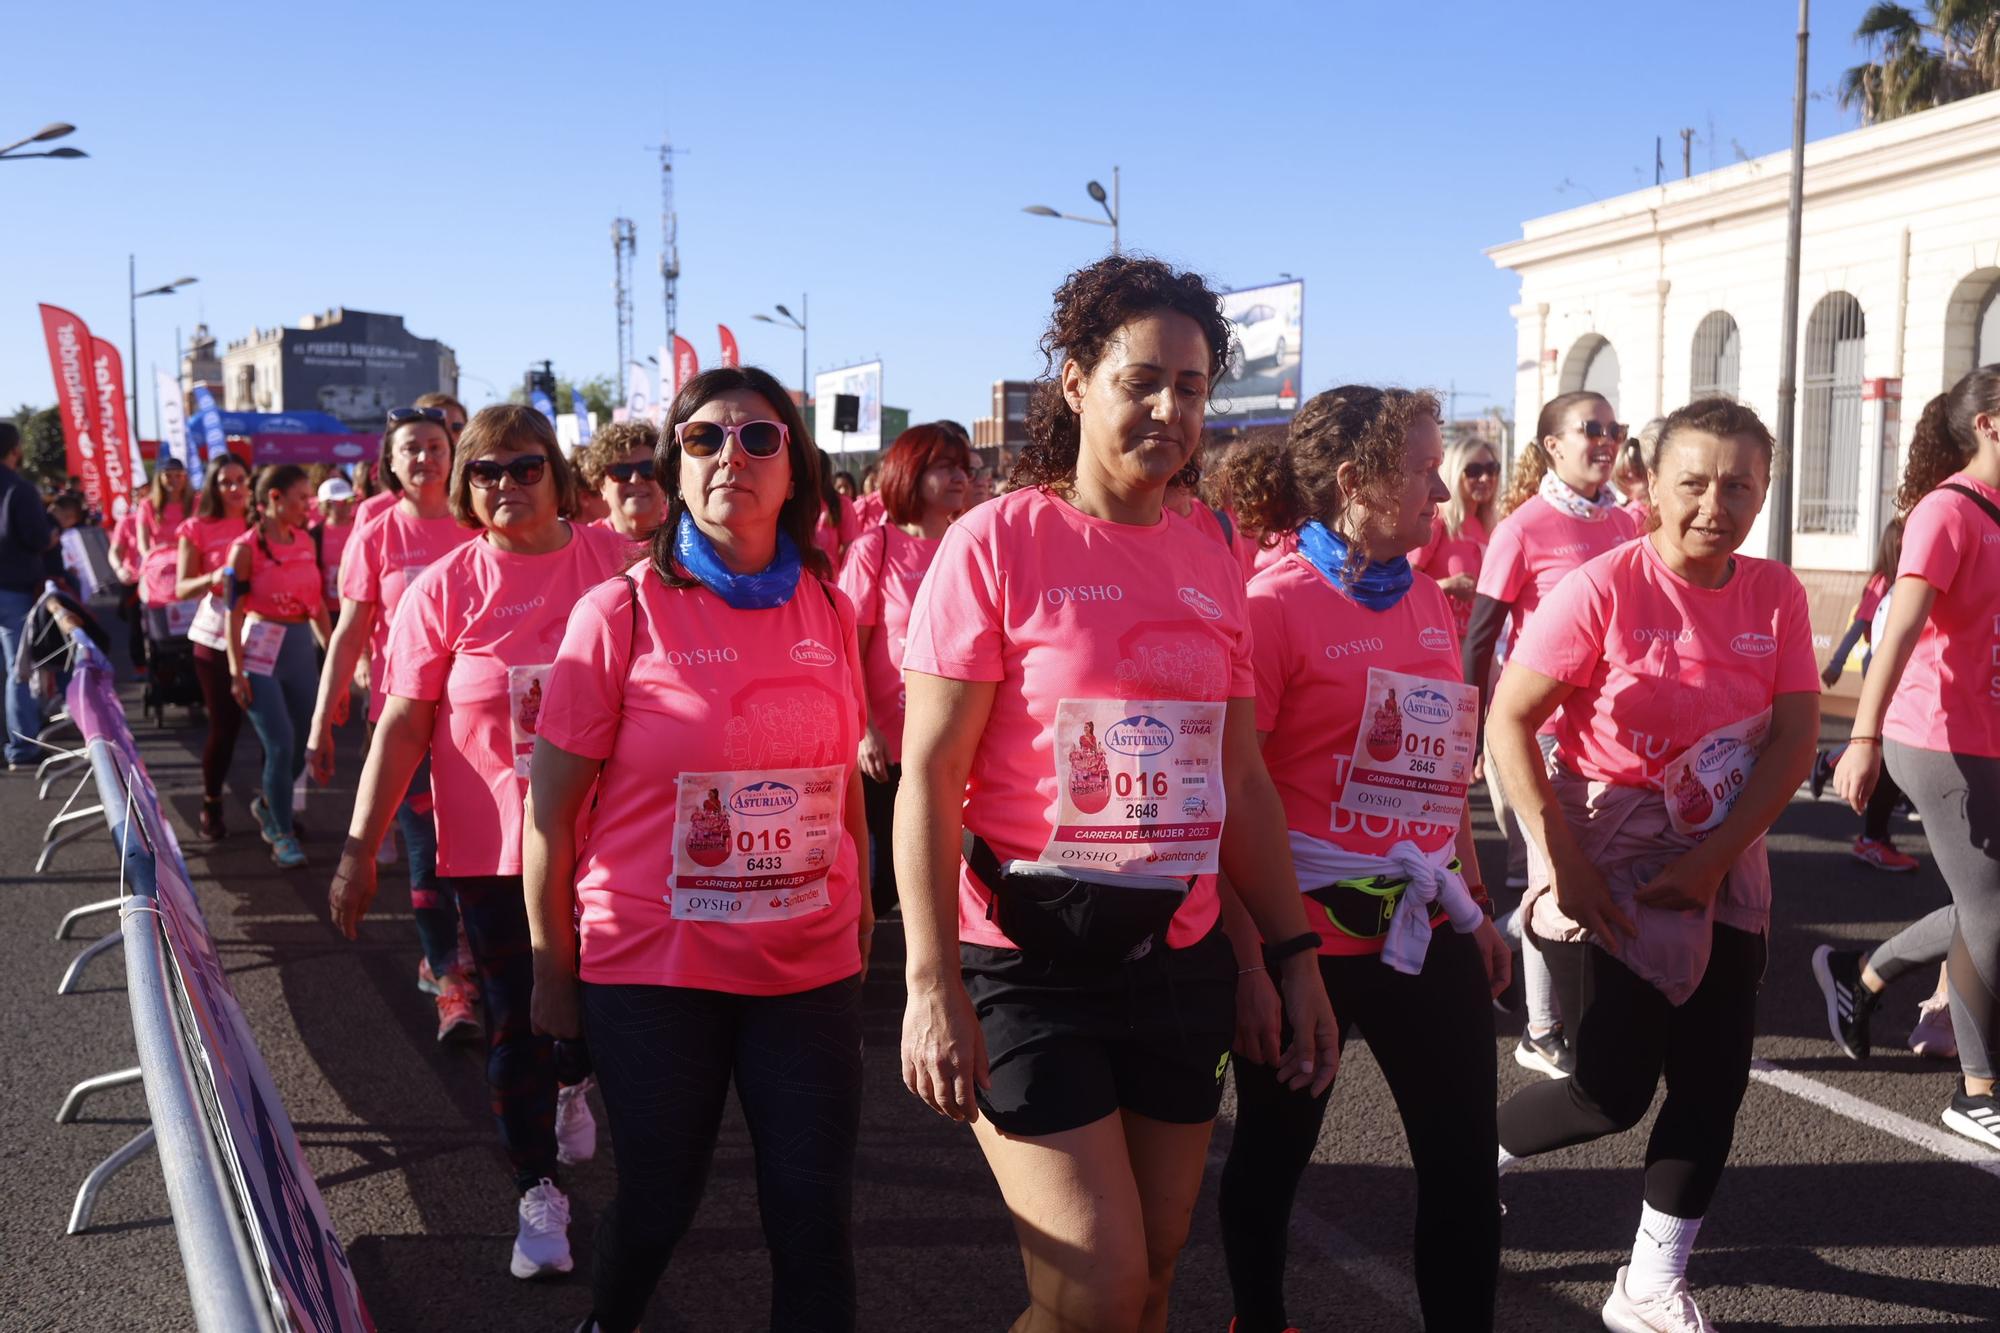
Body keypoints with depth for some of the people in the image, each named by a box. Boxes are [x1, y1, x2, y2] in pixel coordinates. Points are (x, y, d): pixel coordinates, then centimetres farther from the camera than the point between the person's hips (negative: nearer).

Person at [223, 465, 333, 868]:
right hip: (262, 652, -6)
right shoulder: (246, 548, -9)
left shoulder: (307, 542, 7)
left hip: (303, 648, 6)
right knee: (280, 745, -9)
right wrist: (236, 672, -11)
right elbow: (234, 613, -9)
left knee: (301, 745, 10)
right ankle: (282, 834, 6)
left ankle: (266, 805, 37)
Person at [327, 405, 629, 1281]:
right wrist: (360, 847, -6)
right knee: (515, 1026, 7)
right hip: (492, 847, -1)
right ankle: (537, 1188, 26)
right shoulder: (445, 587, -4)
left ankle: (573, 1087, 49)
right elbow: (402, 723, -4)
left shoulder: (615, 563, -3)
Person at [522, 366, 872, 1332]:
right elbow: (551, 801, -5)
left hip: (811, 965, 3)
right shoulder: (622, 612, -8)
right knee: (659, 1199, 13)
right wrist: (553, 970, -2)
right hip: (650, 969, -2)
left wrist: (862, 924, 13)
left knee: (814, 1211, 2)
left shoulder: (828, 609, 3)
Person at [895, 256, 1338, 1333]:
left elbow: (1241, 780, 14)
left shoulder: (1211, 565, 8)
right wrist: (931, 982, -17)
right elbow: (928, 774, -11)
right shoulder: (999, 542, -9)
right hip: (1031, 963, -5)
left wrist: (1294, 953, 11)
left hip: (1182, 961, 6)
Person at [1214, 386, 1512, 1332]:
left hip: (1426, 925, 6)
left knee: (1466, 1161, 10)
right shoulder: (1274, 603, -14)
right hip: (1305, 933, -6)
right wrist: (1248, 963, -16)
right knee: (1275, 1154, 14)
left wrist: (1475, 906, 17)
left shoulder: (1428, 601, 7)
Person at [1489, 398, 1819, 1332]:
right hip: (1621, 860, -5)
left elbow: (1795, 738, -4)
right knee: (1616, 1088, -4)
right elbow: (1509, 720, -16)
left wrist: (1714, 860, -13)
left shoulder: (1775, 595, -2)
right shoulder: (1603, 588, -16)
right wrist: (1562, 861, -20)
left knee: (1714, 1081, 7)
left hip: (1724, 859, 5)